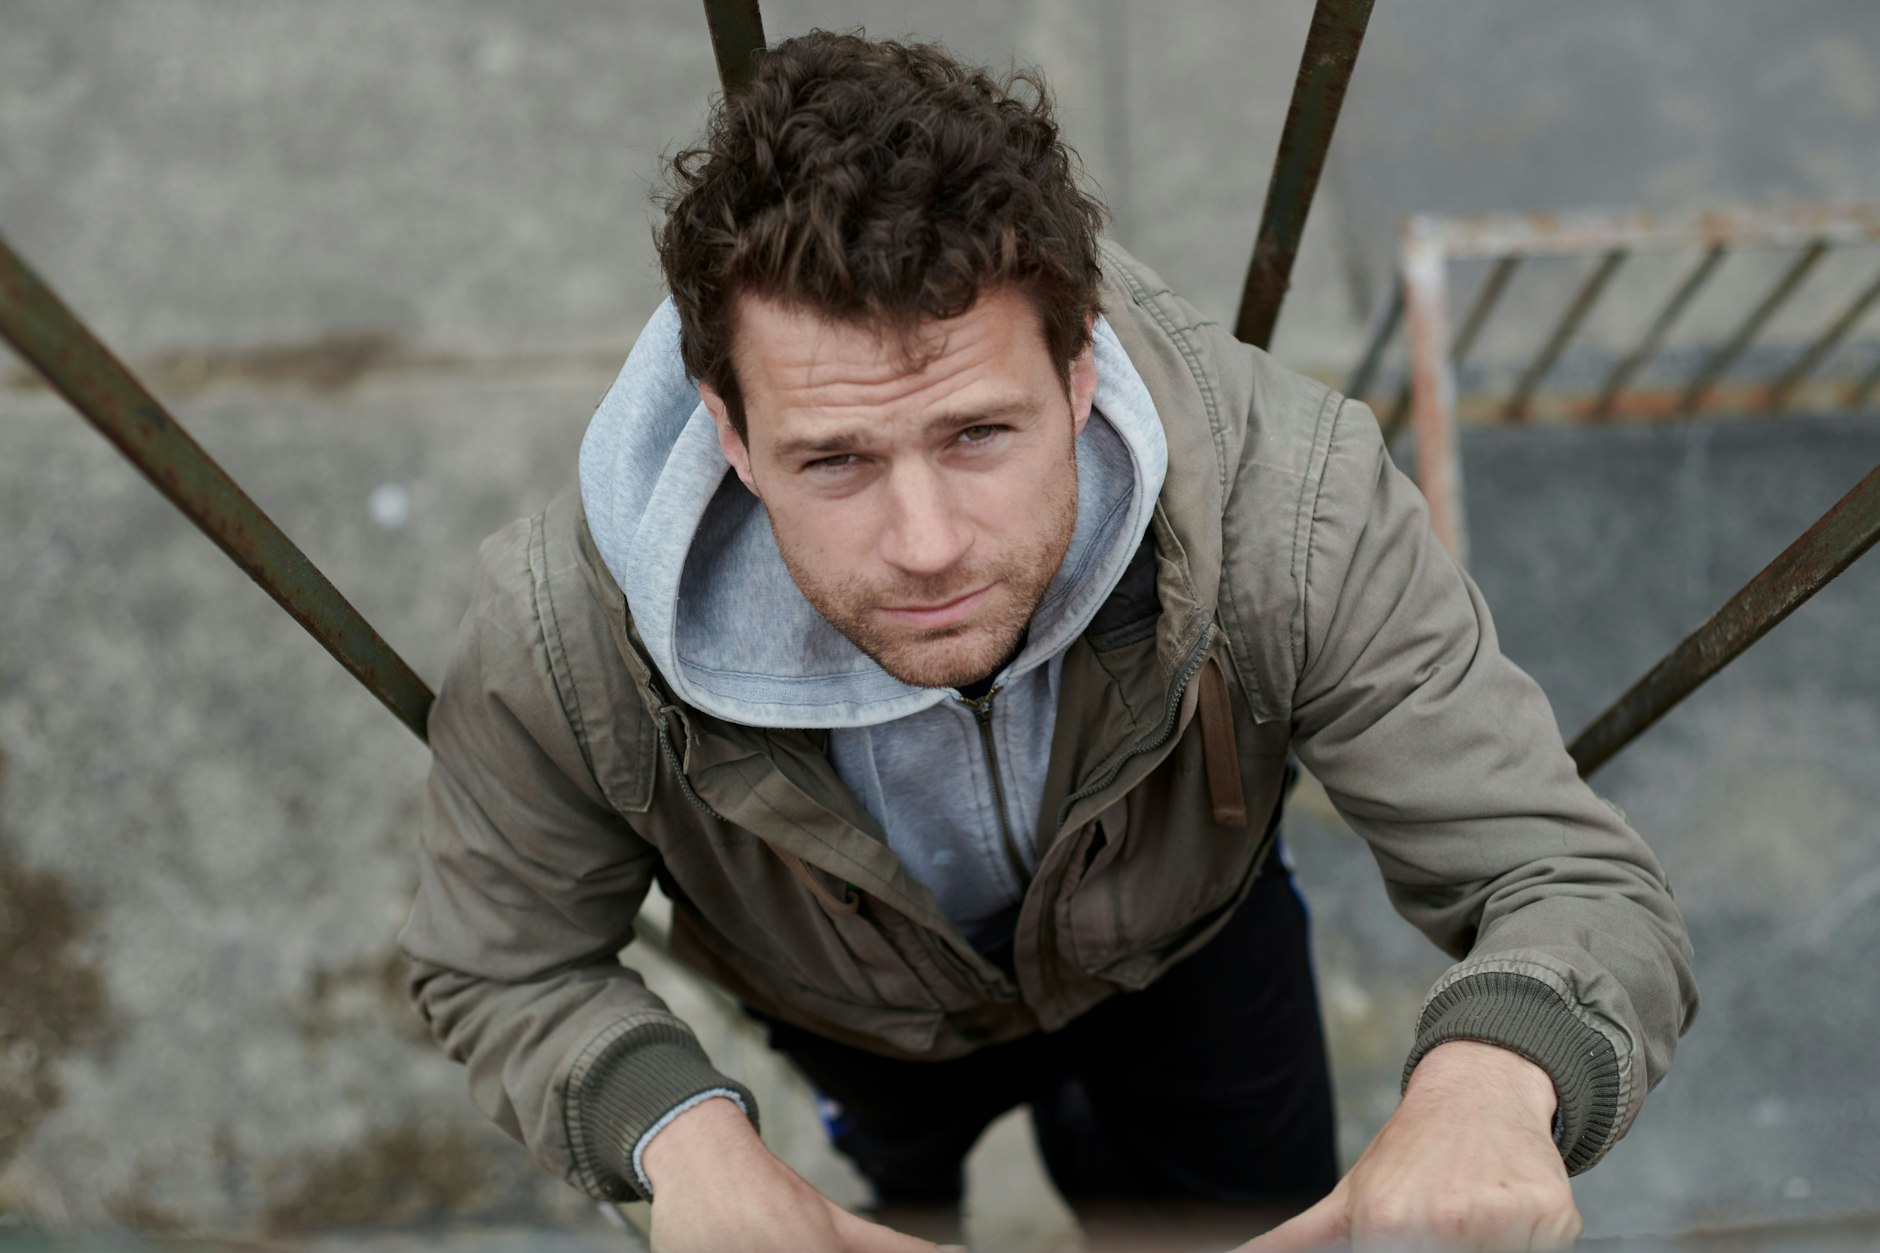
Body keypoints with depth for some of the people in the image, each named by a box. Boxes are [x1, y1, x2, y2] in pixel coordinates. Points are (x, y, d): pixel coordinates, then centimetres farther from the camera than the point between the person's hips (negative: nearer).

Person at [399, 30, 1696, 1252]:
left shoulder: (1296, 505, -44)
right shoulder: (560, 641, -41)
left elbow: (1582, 887, -36)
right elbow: (503, 968, -20)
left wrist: (1489, 1072, -61)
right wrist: (679, 1131, -42)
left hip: (1187, 942, 0)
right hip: (855, 1014, 1)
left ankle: (1092, 1133, 56)